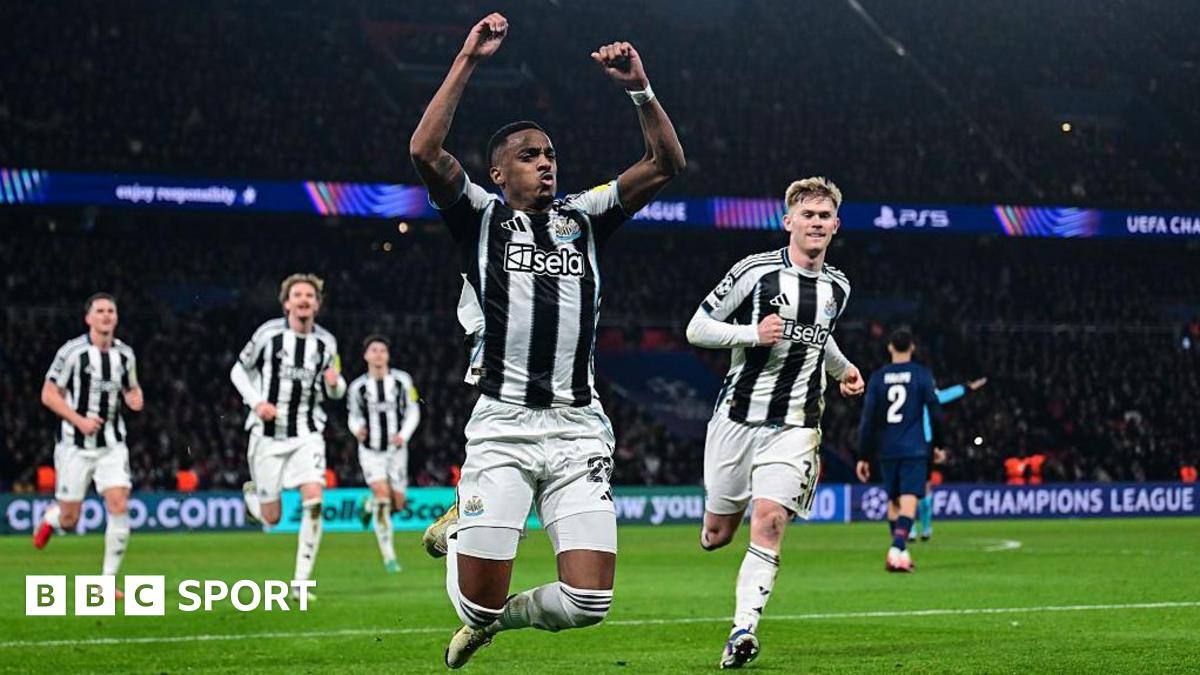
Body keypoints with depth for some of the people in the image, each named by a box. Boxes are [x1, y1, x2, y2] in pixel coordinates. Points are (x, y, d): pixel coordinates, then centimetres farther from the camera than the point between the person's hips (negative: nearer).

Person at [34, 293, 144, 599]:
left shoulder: (125, 354, 4)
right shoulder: (71, 352, -9)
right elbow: (49, 394, -6)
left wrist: (135, 399, -4)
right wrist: (79, 420, -18)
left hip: (112, 444, 3)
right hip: (76, 444, -3)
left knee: (119, 507, -15)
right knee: (69, 519, 3)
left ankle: (108, 580, -6)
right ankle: (50, 518, 42)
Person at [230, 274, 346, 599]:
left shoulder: (326, 343, 3)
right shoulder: (268, 333, -6)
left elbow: (334, 391, 14)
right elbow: (239, 370, 4)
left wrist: (335, 384, -11)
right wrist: (256, 402, -13)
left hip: (307, 433, 2)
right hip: (268, 434, -2)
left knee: (313, 502, -19)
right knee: (272, 518, 2)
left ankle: (301, 583, -11)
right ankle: (251, 494, 41)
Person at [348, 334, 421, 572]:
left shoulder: (402, 380, -5)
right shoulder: (358, 387, -4)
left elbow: (412, 412, 1)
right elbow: (354, 417, 8)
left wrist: (404, 435, -16)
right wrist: (357, 429, -15)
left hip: (396, 450, 2)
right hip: (370, 451, -2)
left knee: (397, 504, 4)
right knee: (382, 494, -20)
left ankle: (370, 505, 41)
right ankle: (388, 555, -13)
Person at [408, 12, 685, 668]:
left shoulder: (583, 218, 16)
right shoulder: (480, 217, 5)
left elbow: (666, 163, 12)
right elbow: (425, 152, -11)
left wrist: (639, 88, -1)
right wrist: (467, 61, -12)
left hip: (578, 429, 3)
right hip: (503, 425, -3)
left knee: (588, 601, -8)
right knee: (480, 599, -5)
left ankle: (494, 617, 24)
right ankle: (459, 529, 32)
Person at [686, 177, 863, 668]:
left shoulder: (837, 287, 10)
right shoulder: (754, 271, -6)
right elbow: (696, 328, -5)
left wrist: (843, 369, 25)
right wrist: (753, 334, -18)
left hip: (795, 426, 2)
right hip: (738, 417, -2)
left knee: (768, 522, -17)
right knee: (717, 534, 6)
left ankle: (744, 628, -20)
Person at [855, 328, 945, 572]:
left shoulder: (878, 378, 5)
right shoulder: (922, 375, 0)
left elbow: (868, 420, 3)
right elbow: (935, 413, -1)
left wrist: (863, 457, 6)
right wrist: (938, 444, 13)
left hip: (887, 451, 3)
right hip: (914, 449, -3)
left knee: (893, 501, 16)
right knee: (909, 500, -9)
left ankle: (901, 552, 20)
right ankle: (897, 549, -27)